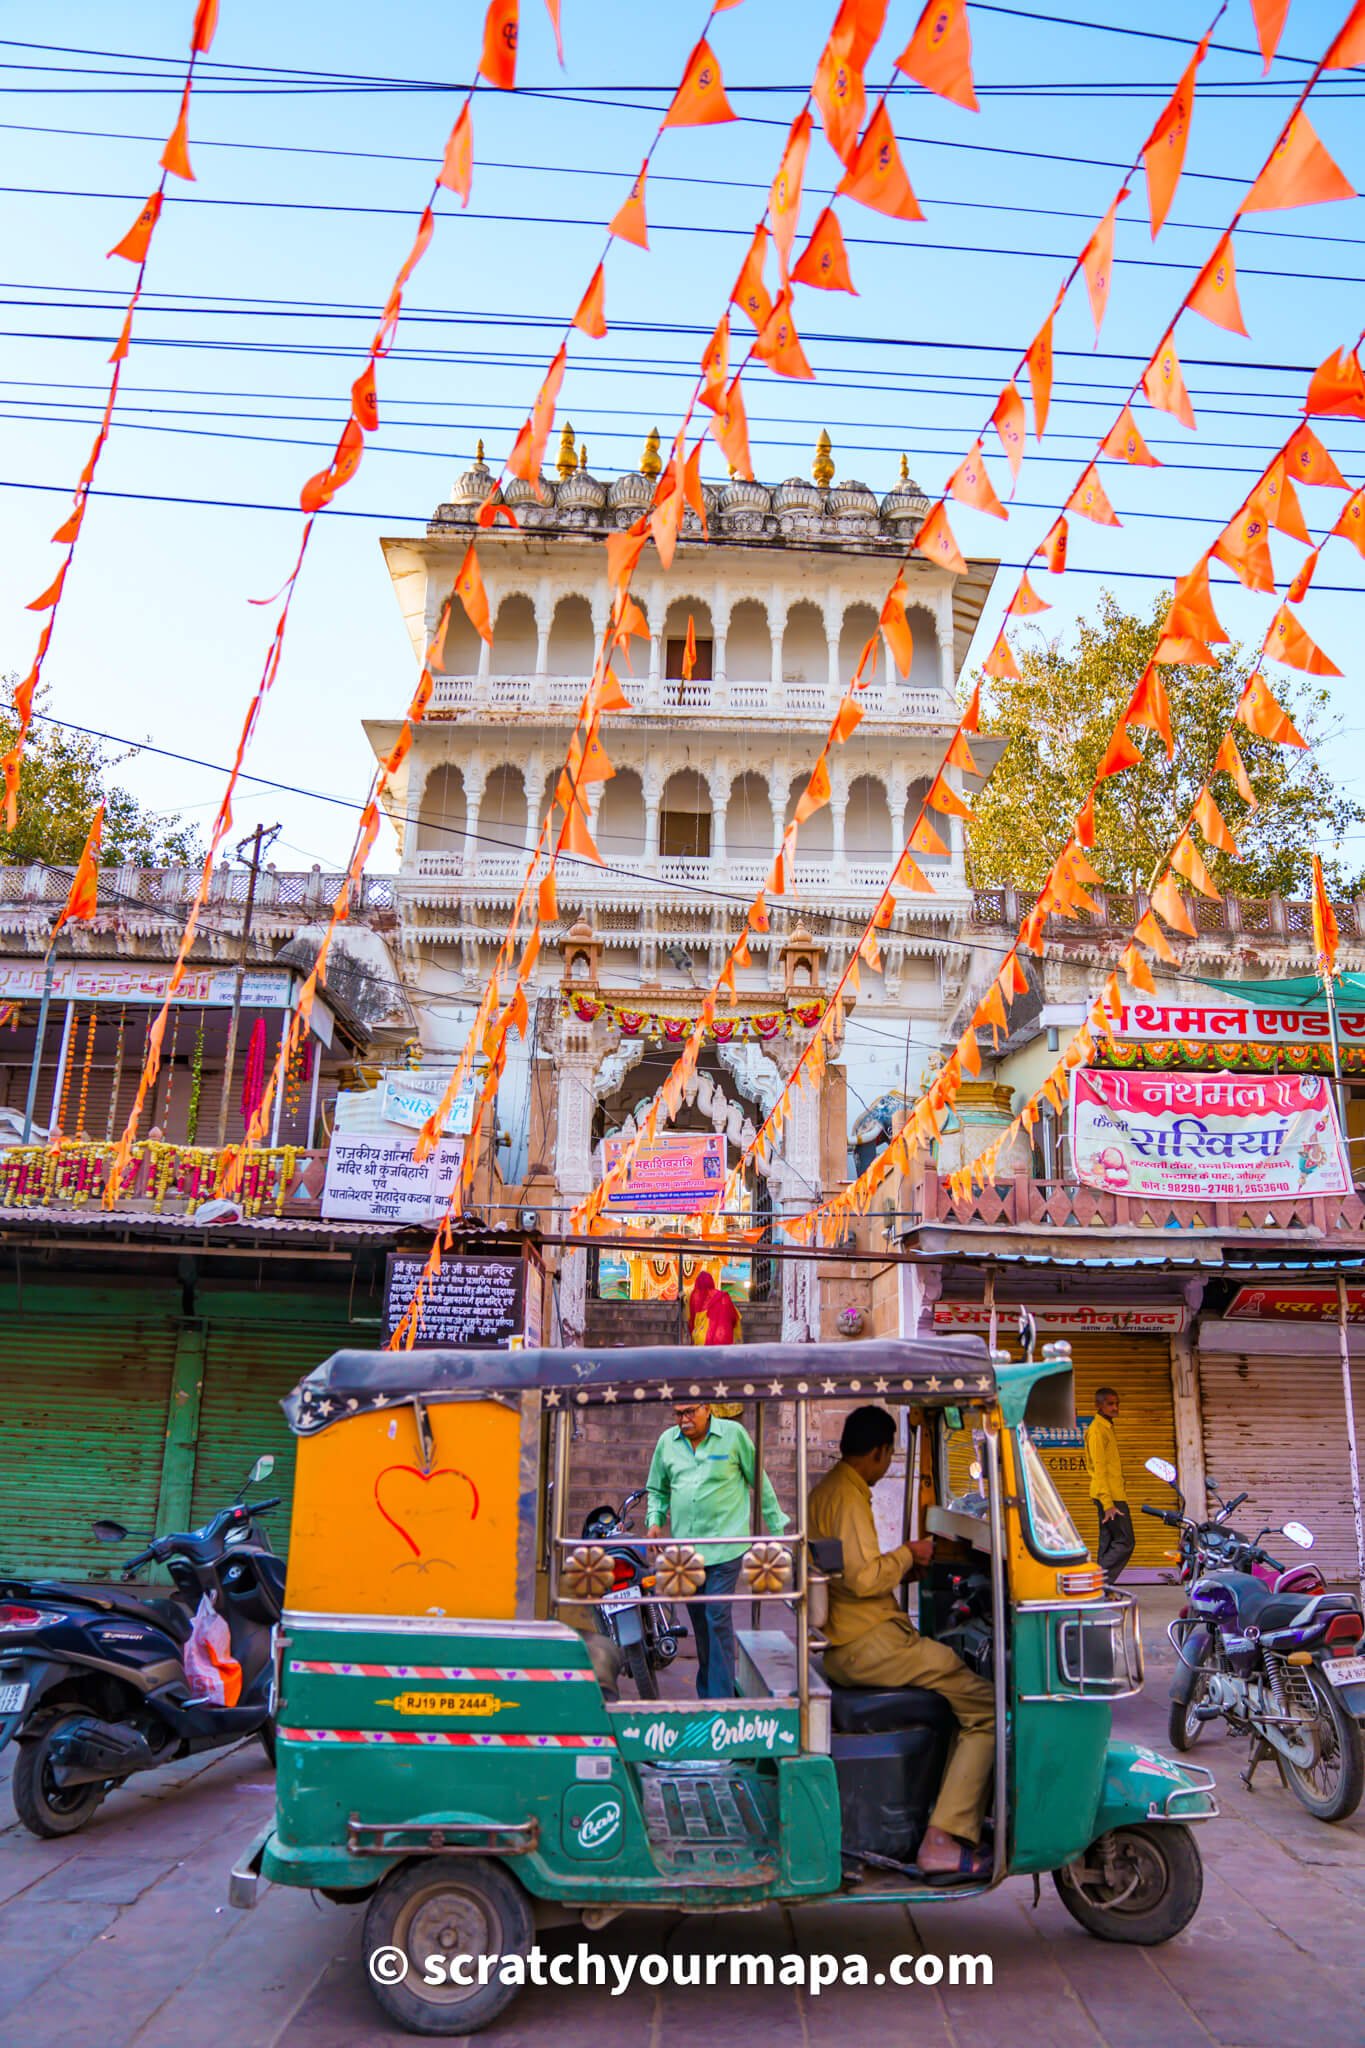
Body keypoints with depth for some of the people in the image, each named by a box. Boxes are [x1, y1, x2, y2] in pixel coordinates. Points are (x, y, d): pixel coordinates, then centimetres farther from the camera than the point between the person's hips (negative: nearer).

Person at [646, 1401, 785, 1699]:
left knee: (718, 1618, -11)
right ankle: (705, 1693, 25)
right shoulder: (667, 1441, 7)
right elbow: (657, 1489, 19)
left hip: (724, 1545, -4)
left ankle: (720, 1696, -6)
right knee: (699, 1620, 12)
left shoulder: (734, 1434, -3)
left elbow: (760, 1482, 4)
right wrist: (655, 1521, 1)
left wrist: (777, 1529, 6)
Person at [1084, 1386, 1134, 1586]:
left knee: (1108, 1544, 9)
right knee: (1125, 1542, -10)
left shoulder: (1108, 1427, 18)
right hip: (1109, 1496, -9)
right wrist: (1108, 1503, -22)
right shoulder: (1097, 1429, -12)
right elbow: (1099, 1469, -17)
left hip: (1114, 1495, 9)